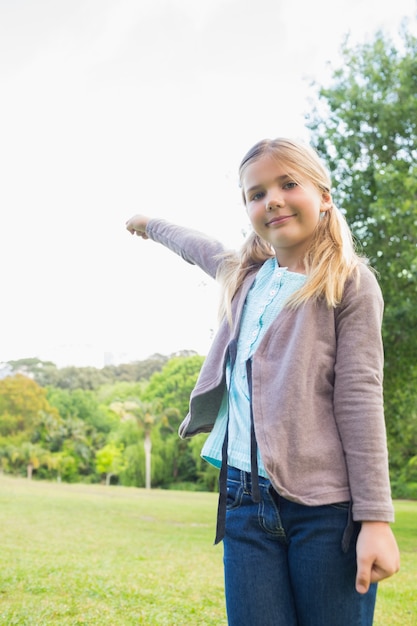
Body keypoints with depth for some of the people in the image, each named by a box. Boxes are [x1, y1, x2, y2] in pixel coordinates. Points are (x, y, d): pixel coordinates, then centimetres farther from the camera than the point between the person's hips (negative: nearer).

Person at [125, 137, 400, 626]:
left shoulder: (350, 283, -1)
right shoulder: (245, 275, 15)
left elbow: (359, 400, -8)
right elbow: (198, 248, 37)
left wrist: (375, 518, -13)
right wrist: (151, 225, 55)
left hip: (326, 506, -4)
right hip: (245, 499, 5)